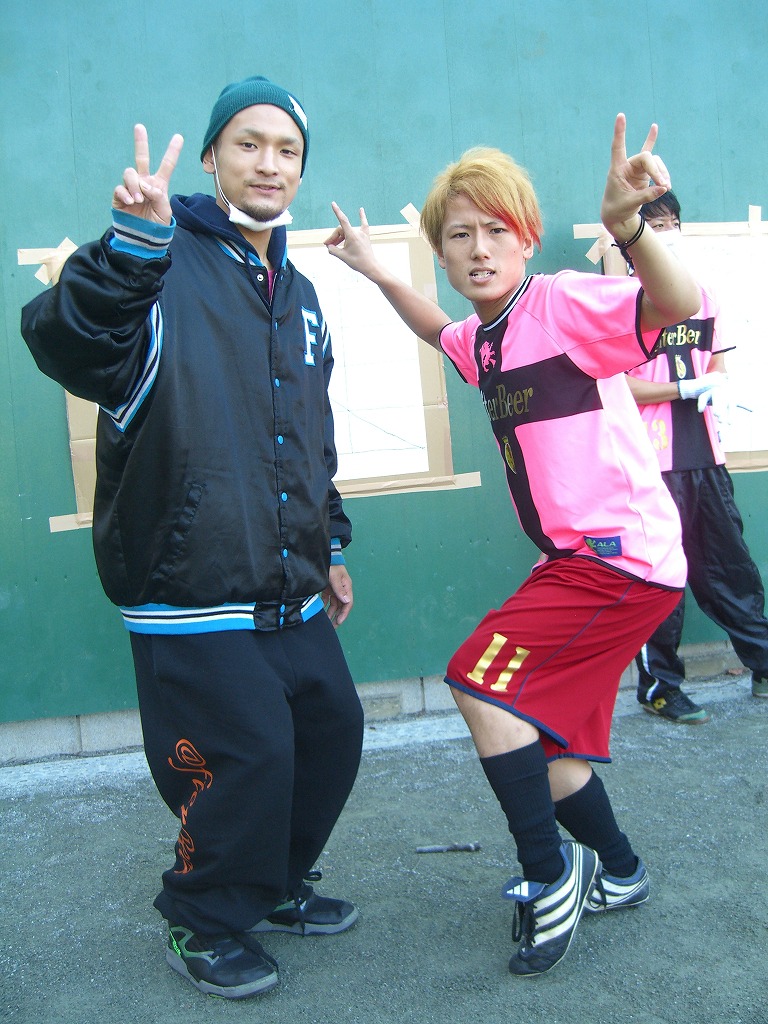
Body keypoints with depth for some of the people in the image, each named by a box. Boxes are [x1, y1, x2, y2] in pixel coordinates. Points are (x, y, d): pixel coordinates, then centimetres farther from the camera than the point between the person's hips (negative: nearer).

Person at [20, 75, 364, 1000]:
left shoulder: (297, 295, 15)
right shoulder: (164, 266, -9)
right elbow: (67, 344, -29)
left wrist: (330, 547, 22)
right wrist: (131, 245, -45)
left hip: (288, 593, 8)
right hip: (191, 594, -8)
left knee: (331, 730, 13)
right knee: (248, 752, -7)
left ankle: (275, 886, 38)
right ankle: (204, 923, 22)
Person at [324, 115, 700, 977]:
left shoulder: (563, 304, -14)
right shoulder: (482, 340, 10)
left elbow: (675, 305, -32)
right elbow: (439, 330, 35)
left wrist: (626, 227, -49)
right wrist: (375, 271, 30)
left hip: (625, 555, -9)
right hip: (575, 558, 9)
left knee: (482, 683, -14)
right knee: (542, 741, 13)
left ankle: (550, 875, 5)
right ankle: (616, 872, 37)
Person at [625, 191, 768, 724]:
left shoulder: (704, 295, 14)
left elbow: (717, 366, 18)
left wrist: (718, 391, -5)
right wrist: (688, 387, -12)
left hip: (705, 456, 6)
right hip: (653, 461, -5)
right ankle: (660, 686, 16)